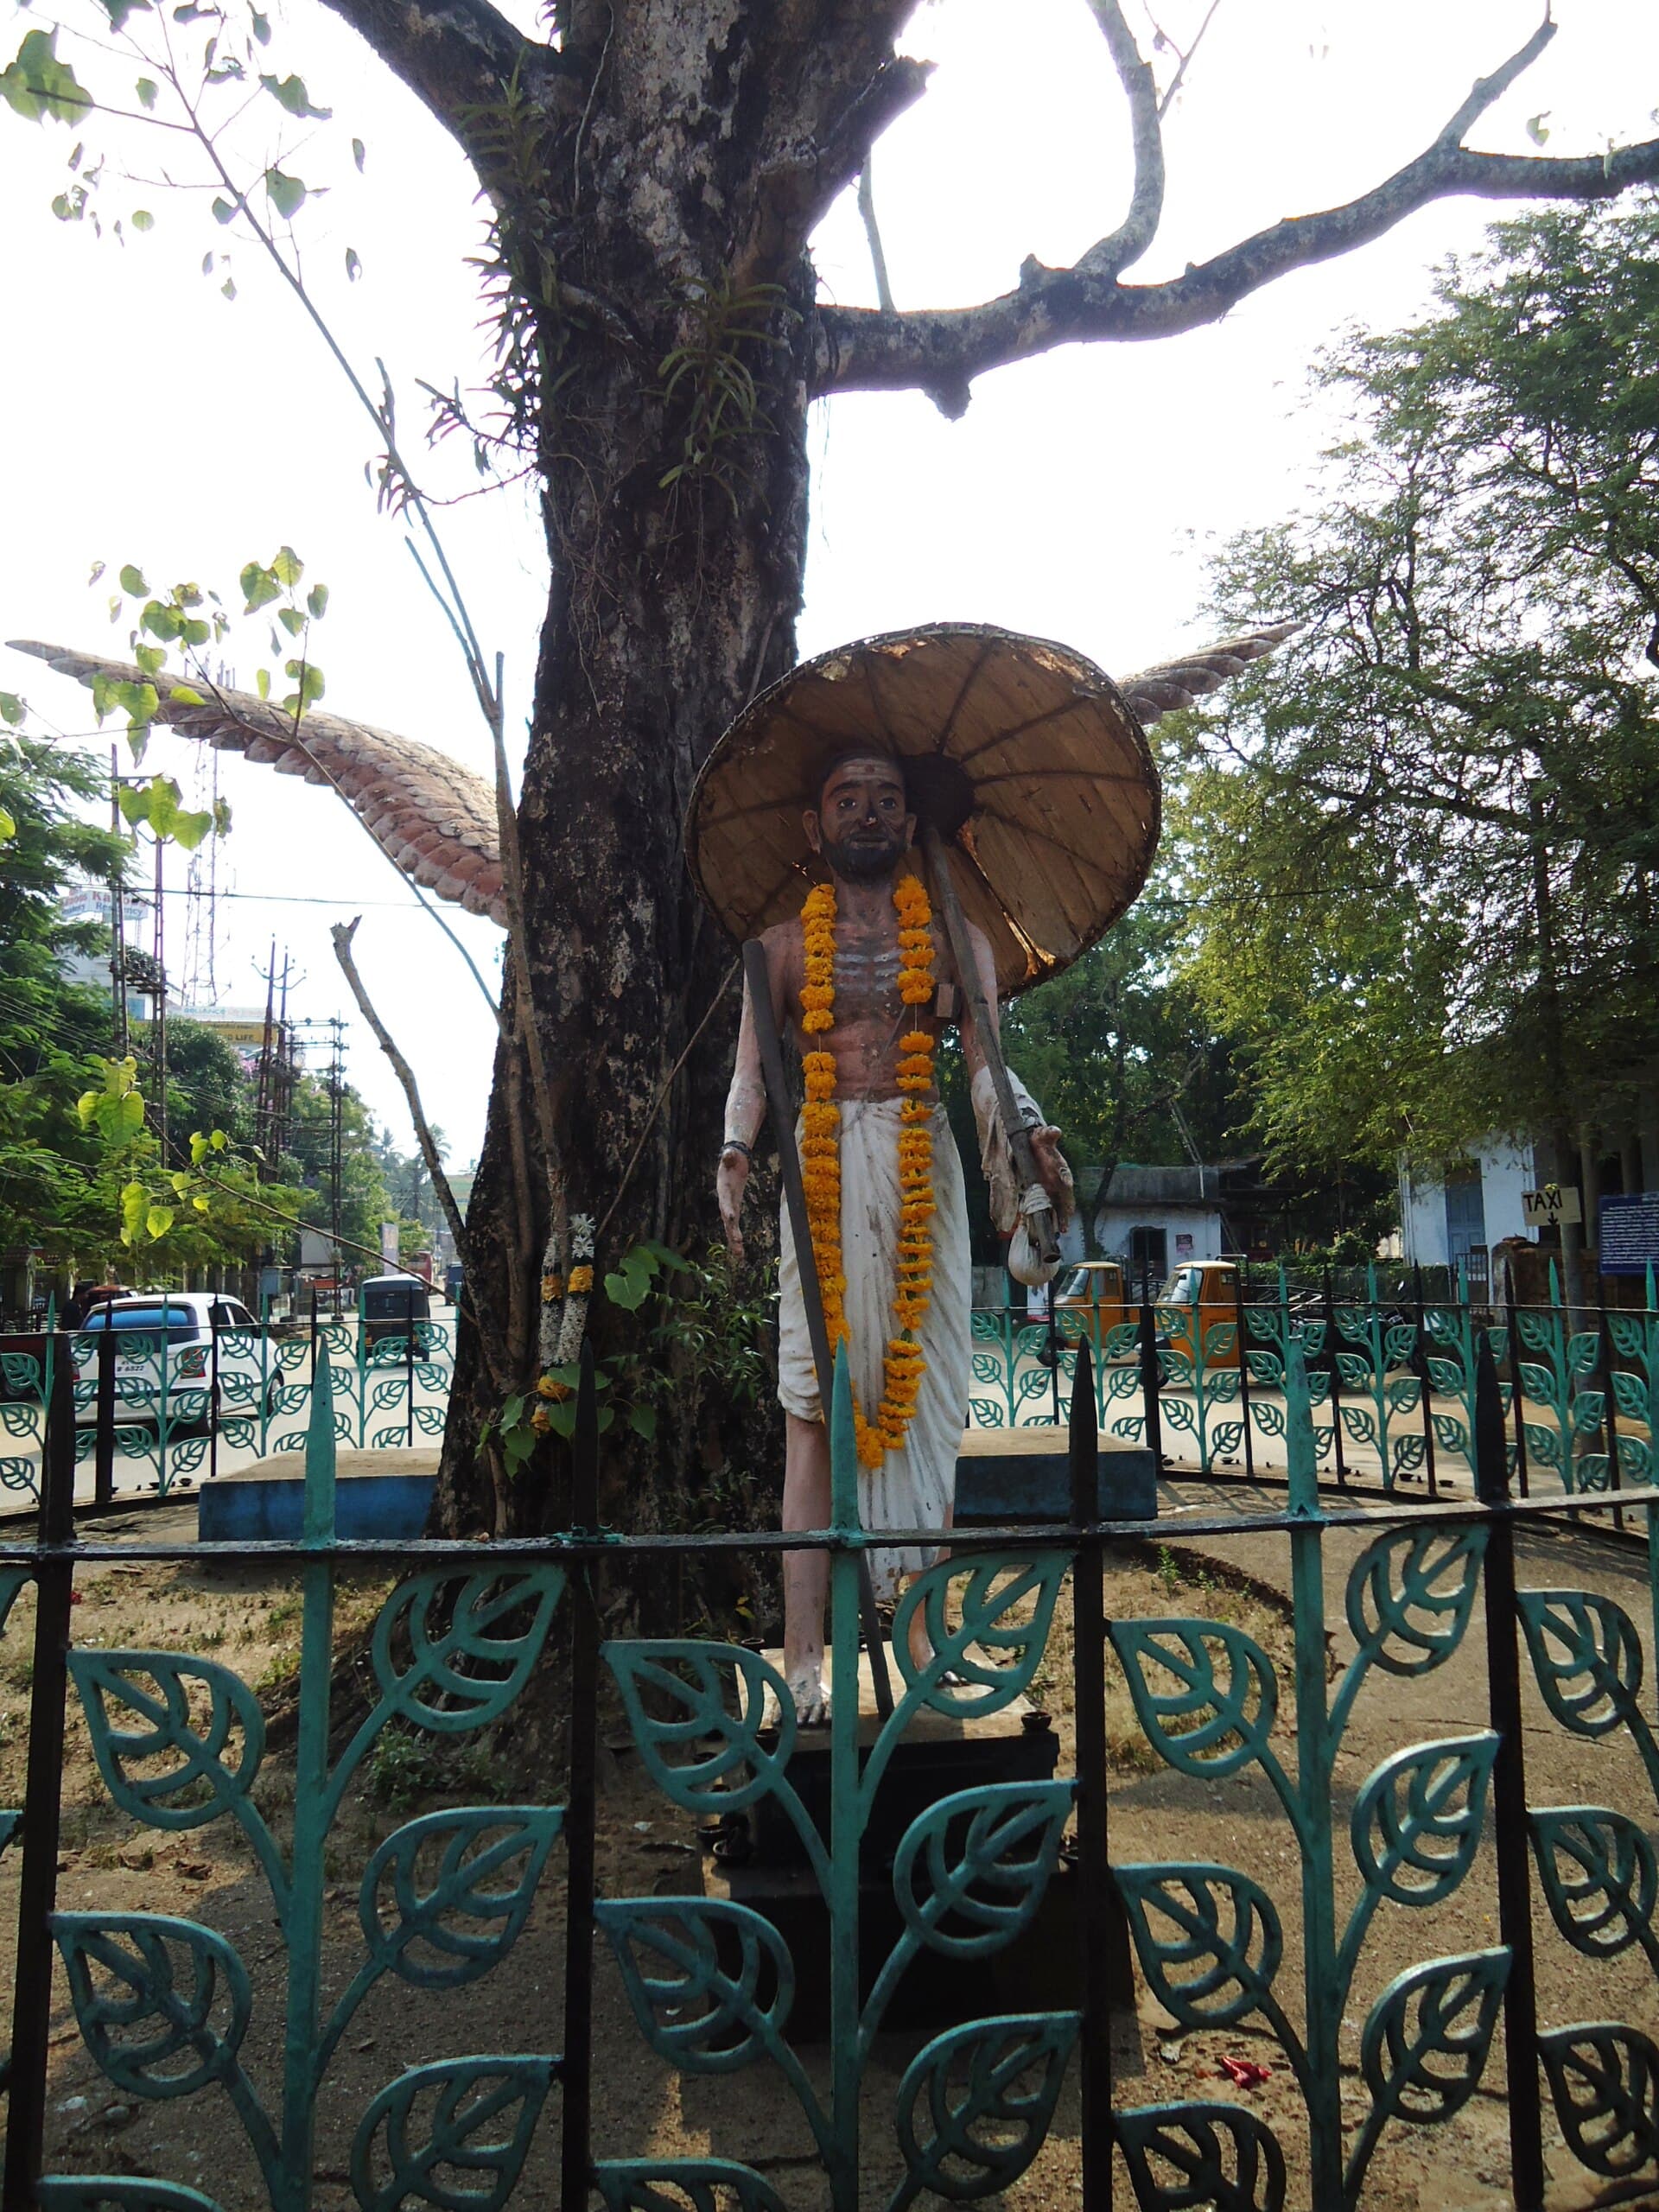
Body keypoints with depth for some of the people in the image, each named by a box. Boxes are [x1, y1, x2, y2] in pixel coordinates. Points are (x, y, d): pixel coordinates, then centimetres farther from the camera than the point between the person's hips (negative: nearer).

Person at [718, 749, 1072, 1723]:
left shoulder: (954, 941, 14)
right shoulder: (784, 944, 15)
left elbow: (986, 1059, 3)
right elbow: (752, 1069, 5)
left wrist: (1025, 1131, -17)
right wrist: (736, 1153, -14)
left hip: (924, 1171, 1)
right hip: (822, 1169, 0)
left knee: (925, 1403, 0)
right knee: (816, 1406, -5)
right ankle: (806, 1657, -4)